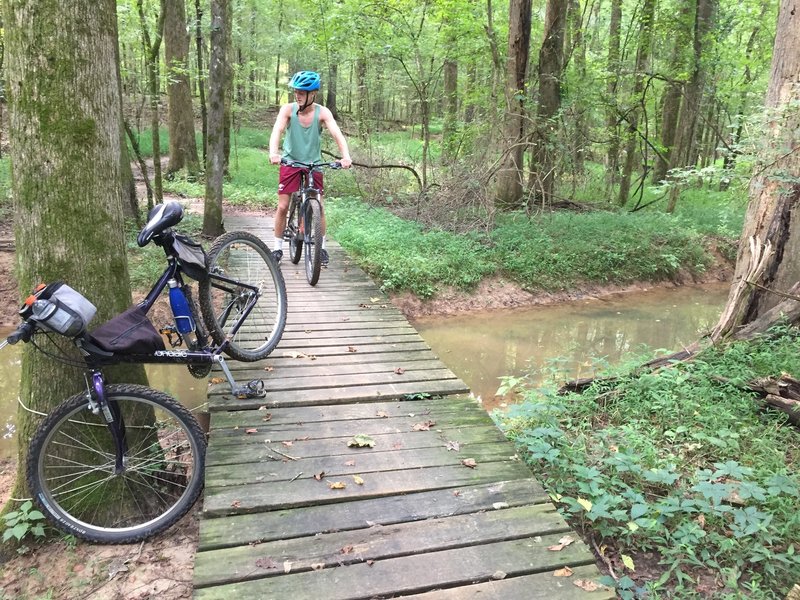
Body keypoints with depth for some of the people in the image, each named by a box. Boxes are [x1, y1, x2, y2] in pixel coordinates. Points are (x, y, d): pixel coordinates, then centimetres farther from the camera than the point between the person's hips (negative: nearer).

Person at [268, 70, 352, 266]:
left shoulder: (322, 112, -14)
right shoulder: (288, 109, -14)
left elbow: (337, 134, -26)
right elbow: (277, 130, -27)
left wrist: (346, 156, -45)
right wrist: (273, 153, -47)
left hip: (313, 164, 0)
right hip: (290, 162, 0)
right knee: (282, 206, -2)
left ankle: (321, 247, 17)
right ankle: (278, 248, 13)